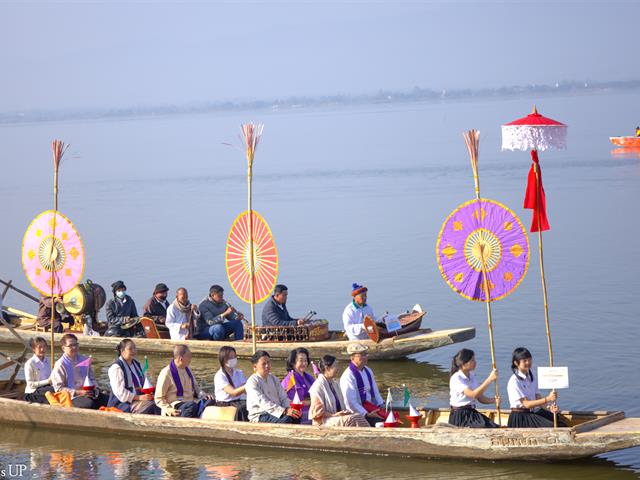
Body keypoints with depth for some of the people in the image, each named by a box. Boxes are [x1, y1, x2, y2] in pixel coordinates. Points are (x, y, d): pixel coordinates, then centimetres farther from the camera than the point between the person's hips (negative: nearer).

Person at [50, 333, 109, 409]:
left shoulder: (84, 360, 17)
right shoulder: (60, 365, -1)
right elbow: (59, 388, -6)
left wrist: (95, 388, 2)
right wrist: (79, 392, -15)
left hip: (88, 393, 6)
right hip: (73, 397, -6)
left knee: (108, 399, -19)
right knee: (89, 404, -36)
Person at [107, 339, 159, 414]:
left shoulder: (136, 364, 19)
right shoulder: (116, 368, -8)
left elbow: (144, 384, 29)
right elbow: (120, 393, -16)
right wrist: (139, 397, -21)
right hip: (123, 404, -8)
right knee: (151, 406, -31)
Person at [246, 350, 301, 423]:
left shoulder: (273, 378, 15)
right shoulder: (252, 382, -8)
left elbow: (283, 397, 12)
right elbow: (263, 403, -19)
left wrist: (288, 408, -12)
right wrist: (285, 411, -29)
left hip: (277, 412, 7)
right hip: (259, 416, -7)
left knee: (296, 417, -22)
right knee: (287, 419, -31)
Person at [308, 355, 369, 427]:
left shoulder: (335, 384, 18)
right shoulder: (318, 386, -8)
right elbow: (317, 411, -11)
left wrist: (345, 412, 2)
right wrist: (334, 415, -20)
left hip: (337, 417, 7)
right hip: (324, 421, -7)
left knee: (358, 416, -21)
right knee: (351, 419, -30)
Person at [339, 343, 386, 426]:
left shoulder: (368, 371, 12)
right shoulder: (347, 376, -15)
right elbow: (350, 402, -18)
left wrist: (381, 405, 5)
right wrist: (366, 414, -21)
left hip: (371, 406, 8)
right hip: (358, 412, -8)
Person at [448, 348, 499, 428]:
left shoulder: (472, 377, 12)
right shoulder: (456, 378, -14)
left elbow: (480, 398, 11)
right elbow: (473, 394, -25)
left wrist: (494, 400, -10)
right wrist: (490, 379, -28)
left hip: (472, 414, 7)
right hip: (460, 415, -7)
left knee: (494, 428, -12)